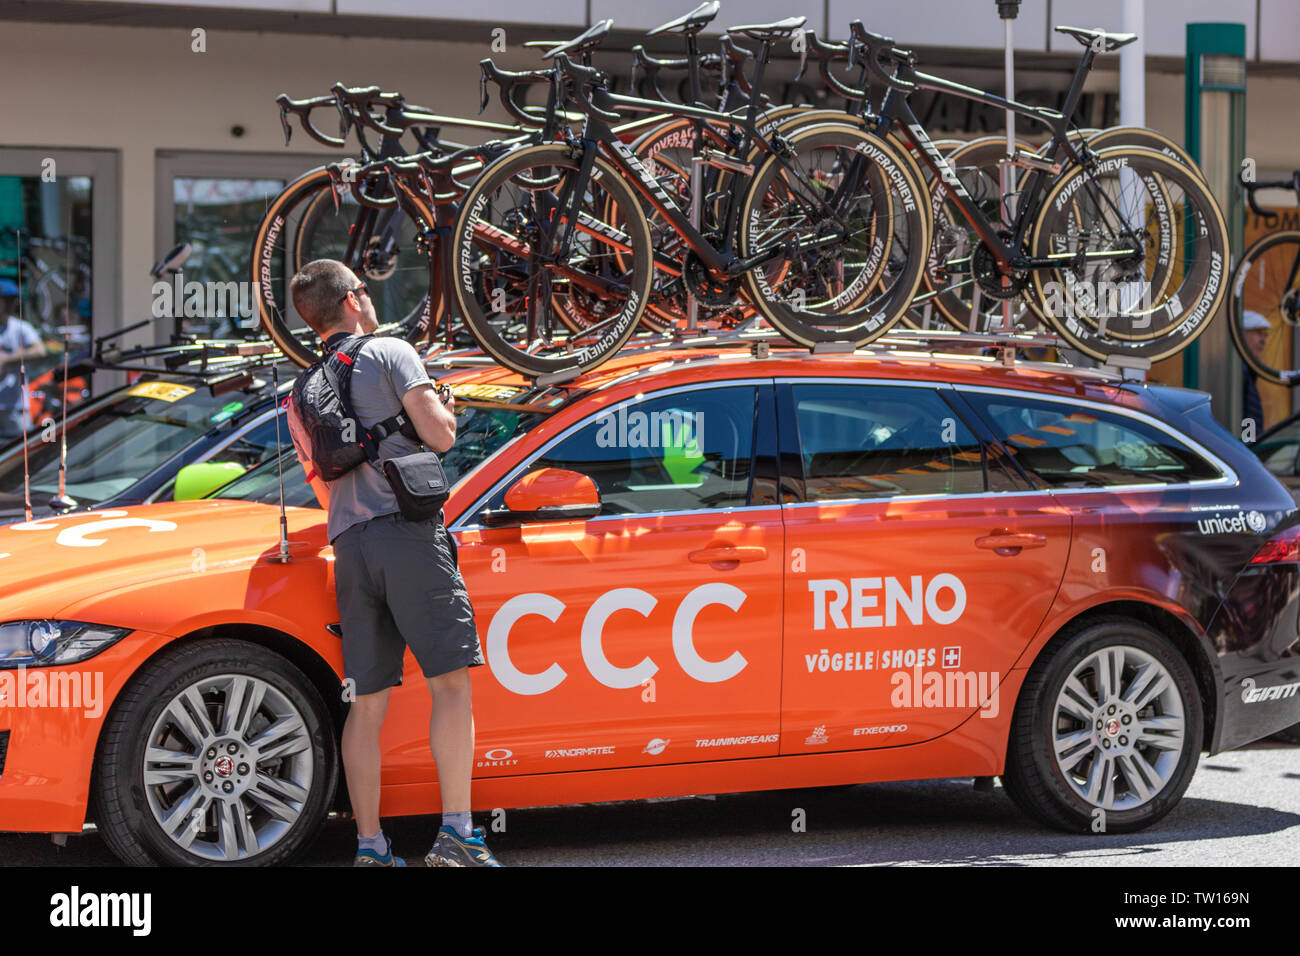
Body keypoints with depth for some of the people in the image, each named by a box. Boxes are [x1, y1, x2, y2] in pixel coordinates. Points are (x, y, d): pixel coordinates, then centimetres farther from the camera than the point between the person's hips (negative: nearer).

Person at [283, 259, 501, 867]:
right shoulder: (390, 353, 2)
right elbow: (438, 434, -7)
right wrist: (446, 409, 14)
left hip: (349, 544, 6)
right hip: (407, 531, -6)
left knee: (367, 702, 7)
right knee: (450, 682, -8)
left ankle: (369, 847, 5)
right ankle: (455, 833, -18)